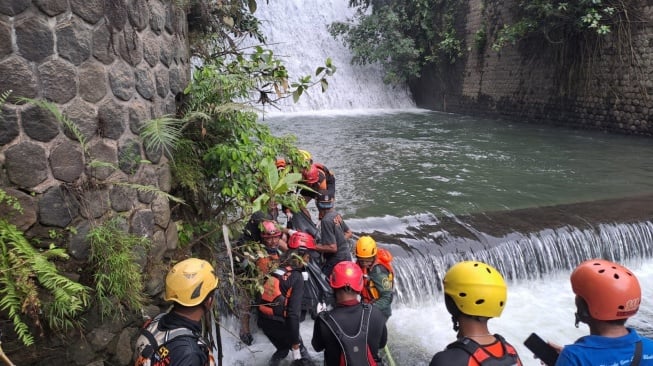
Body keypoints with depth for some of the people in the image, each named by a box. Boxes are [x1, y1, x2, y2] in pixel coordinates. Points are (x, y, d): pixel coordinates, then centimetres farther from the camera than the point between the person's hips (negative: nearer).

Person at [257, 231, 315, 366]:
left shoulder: (276, 269, 3)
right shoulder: (297, 277, -17)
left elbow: (263, 297, 9)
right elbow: (294, 312, -21)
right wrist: (295, 344, -16)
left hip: (264, 321, 7)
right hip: (280, 324, -7)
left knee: (283, 349, 30)